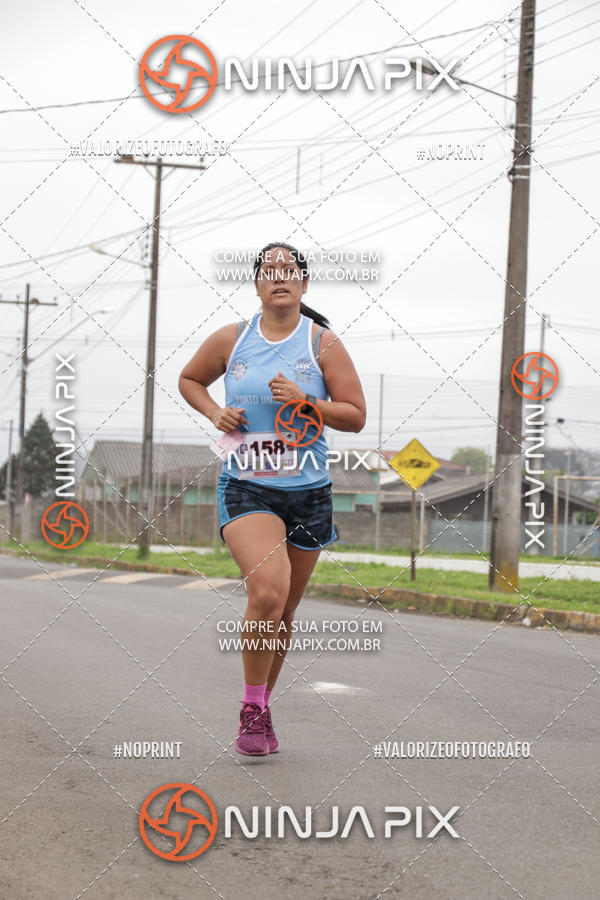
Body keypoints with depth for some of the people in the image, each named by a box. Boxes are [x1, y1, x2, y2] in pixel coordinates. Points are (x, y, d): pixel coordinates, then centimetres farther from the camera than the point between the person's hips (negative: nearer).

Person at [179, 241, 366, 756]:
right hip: (245, 488, -2)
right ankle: (252, 709, -8)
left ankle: (261, 708, 30)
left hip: (308, 492, 2)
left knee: (284, 611, 10)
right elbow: (189, 380, 21)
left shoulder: (323, 343, 1)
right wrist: (215, 413, 2)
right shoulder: (231, 339, 4)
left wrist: (304, 402, -14)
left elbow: (356, 417, 1)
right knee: (268, 592, -24)